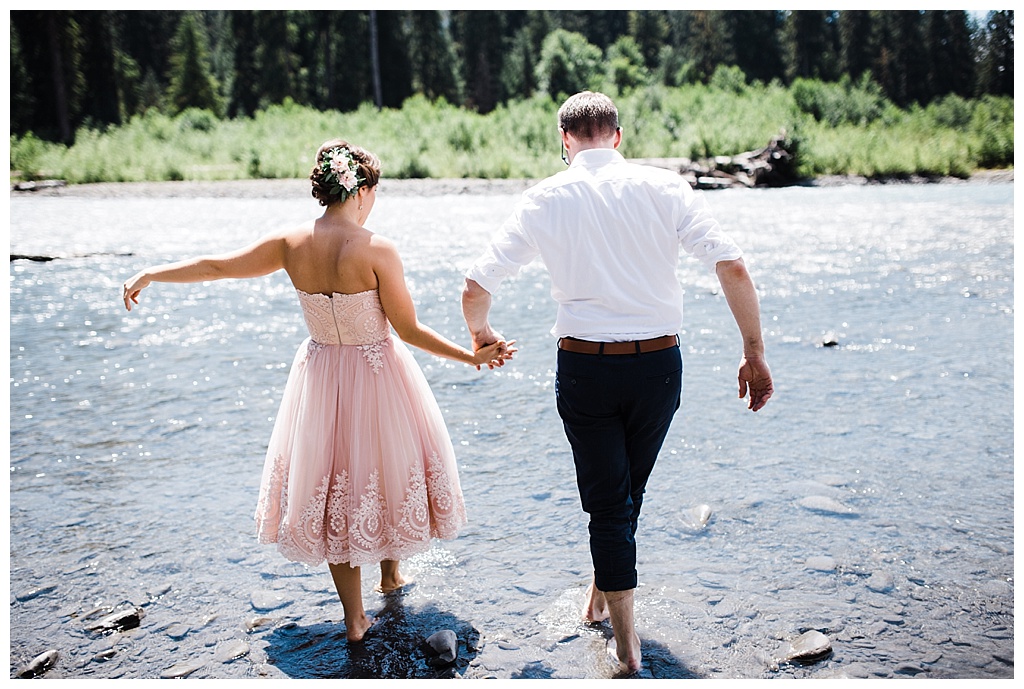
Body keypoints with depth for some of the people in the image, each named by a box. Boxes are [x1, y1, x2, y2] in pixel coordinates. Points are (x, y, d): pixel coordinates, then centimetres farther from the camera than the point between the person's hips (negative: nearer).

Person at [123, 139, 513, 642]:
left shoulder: (291, 244, -8)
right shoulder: (377, 250, -19)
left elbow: (216, 266, 4)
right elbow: (409, 330, -15)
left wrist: (150, 274, 20)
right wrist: (471, 356, -7)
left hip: (321, 378, 3)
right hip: (379, 377, -3)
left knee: (331, 484, 15)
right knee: (386, 466, 21)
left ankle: (354, 617, 22)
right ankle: (390, 571, 43)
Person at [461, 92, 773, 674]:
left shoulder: (545, 199, -1)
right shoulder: (664, 187, -1)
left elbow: (476, 288, -1)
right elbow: (733, 267, -10)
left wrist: (482, 334, 19)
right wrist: (755, 354, -4)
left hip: (584, 366, -1)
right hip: (658, 363, 2)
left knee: (608, 502, 10)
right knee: (629, 490, 23)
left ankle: (628, 646, 15)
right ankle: (603, 593, 44)